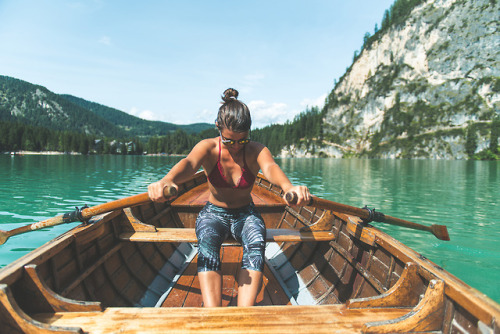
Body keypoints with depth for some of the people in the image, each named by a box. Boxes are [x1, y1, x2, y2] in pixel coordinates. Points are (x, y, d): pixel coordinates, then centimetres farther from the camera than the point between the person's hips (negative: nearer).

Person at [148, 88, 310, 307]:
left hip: (246, 214, 0)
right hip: (213, 213, 0)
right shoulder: (208, 148, -12)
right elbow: (189, 163, -34)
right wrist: (167, 181, -59)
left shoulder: (256, 151, -12)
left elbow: (270, 167, -35)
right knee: (207, 245, -34)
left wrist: (288, 186, -60)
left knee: (256, 243, -34)